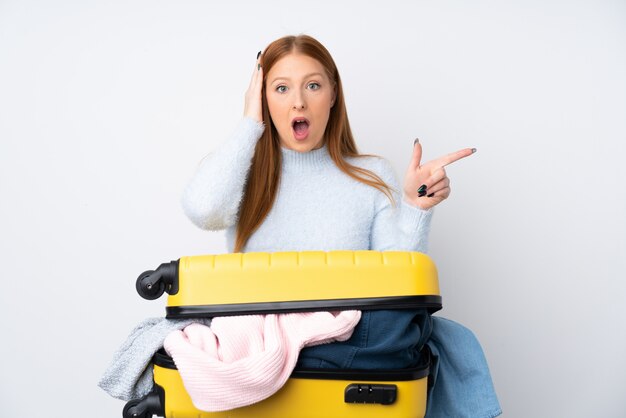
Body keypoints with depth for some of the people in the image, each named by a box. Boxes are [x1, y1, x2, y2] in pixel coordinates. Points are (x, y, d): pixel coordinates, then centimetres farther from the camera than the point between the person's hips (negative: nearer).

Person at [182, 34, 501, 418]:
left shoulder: (373, 176, 9)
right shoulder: (244, 172, 9)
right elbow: (203, 209, -17)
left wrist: (416, 209, -13)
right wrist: (250, 124, -3)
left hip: (348, 339, 3)